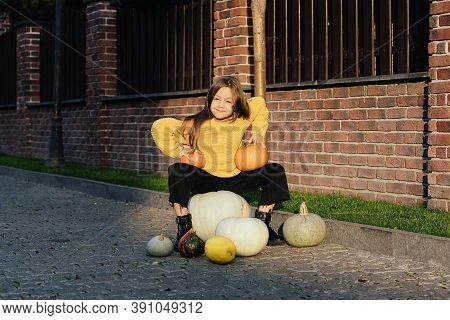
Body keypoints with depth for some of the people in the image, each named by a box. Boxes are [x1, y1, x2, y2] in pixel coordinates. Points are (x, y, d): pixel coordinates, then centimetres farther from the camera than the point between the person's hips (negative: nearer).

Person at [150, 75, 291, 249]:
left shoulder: (242, 120, -2)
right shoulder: (196, 124, -12)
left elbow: (260, 104, 19)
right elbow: (159, 127, -11)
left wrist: (258, 133, 9)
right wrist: (179, 150, -14)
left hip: (234, 179, 3)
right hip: (205, 179, -3)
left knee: (275, 171, -5)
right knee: (178, 171, -34)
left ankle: (262, 222, 9)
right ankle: (184, 227, -20)